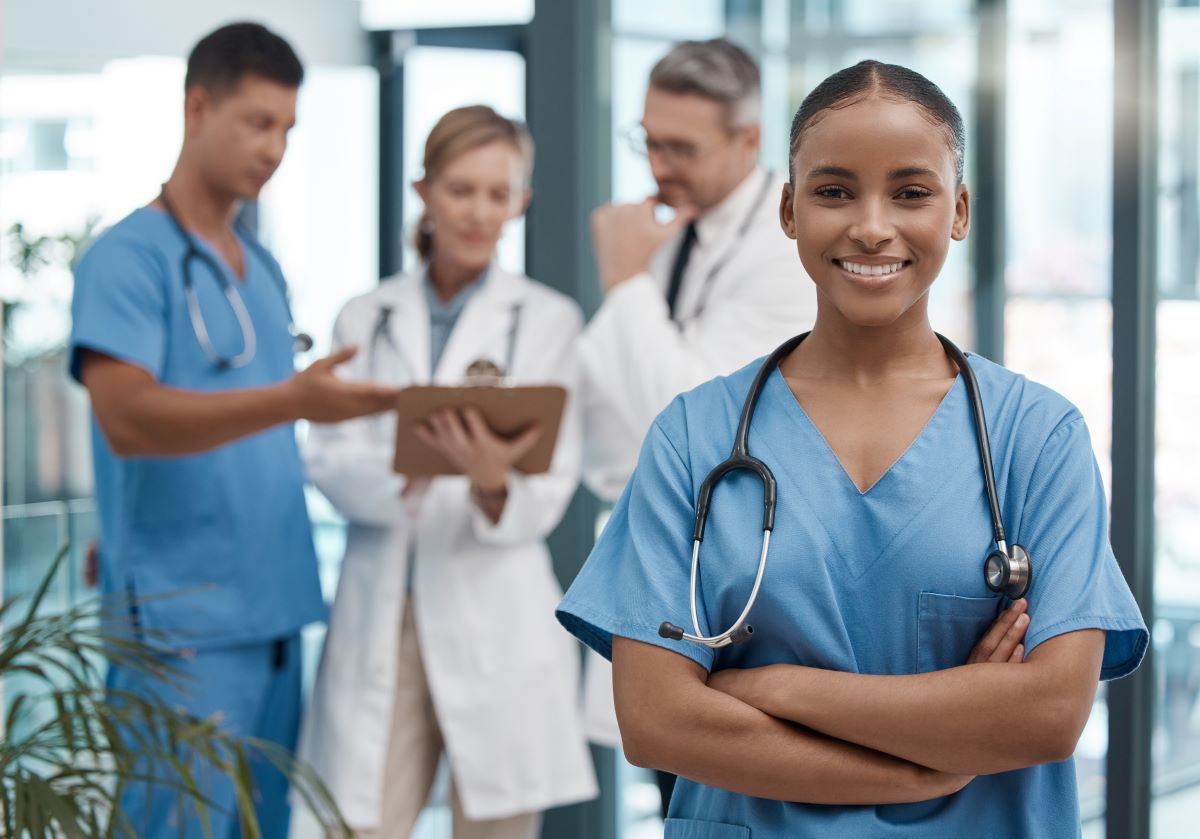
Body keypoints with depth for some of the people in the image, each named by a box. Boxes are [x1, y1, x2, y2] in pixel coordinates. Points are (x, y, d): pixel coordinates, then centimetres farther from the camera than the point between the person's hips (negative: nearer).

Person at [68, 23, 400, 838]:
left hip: (275, 611, 8)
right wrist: (290, 400, -30)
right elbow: (125, 417, -21)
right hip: (183, 620, -8)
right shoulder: (131, 258, -7)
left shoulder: (264, 271, 17)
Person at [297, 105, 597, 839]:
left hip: (495, 621, -1)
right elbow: (329, 461, 0)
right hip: (381, 619, 1)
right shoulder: (366, 319, 10)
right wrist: (403, 469, -21)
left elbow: (547, 495, -2)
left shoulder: (548, 320, 5)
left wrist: (493, 484, -25)